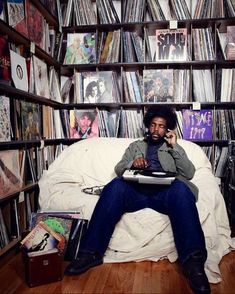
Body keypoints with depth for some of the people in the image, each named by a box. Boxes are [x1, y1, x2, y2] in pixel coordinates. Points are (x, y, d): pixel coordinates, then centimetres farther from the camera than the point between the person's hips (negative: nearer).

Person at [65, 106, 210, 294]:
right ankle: (92, 252, -31)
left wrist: (174, 146, 3)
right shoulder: (136, 146, 28)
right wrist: (132, 163, -6)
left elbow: (189, 173, 10)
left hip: (163, 192, 0)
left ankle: (193, 260, -42)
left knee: (180, 189, -36)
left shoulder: (174, 148, 27)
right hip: (136, 191, 1)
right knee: (115, 186, -32)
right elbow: (119, 170, 16)